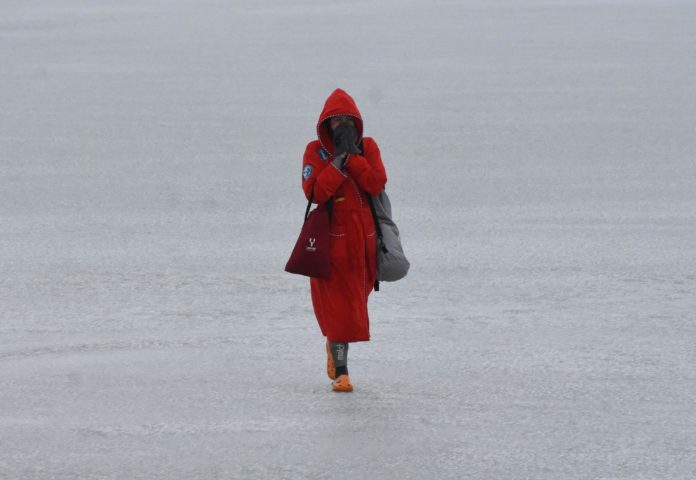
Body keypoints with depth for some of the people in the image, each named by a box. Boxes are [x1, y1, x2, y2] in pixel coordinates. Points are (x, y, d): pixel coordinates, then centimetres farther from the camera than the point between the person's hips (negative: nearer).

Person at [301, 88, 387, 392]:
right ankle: (340, 372, -7)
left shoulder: (367, 147, 4)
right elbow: (315, 193, -17)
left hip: (364, 234, 4)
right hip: (332, 234, -4)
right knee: (337, 303, -9)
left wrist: (351, 156, -16)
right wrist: (338, 161, -20)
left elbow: (377, 184, -12)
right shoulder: (315, 151, -4)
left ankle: (334, 344, 45)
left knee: (354, 297, 17)